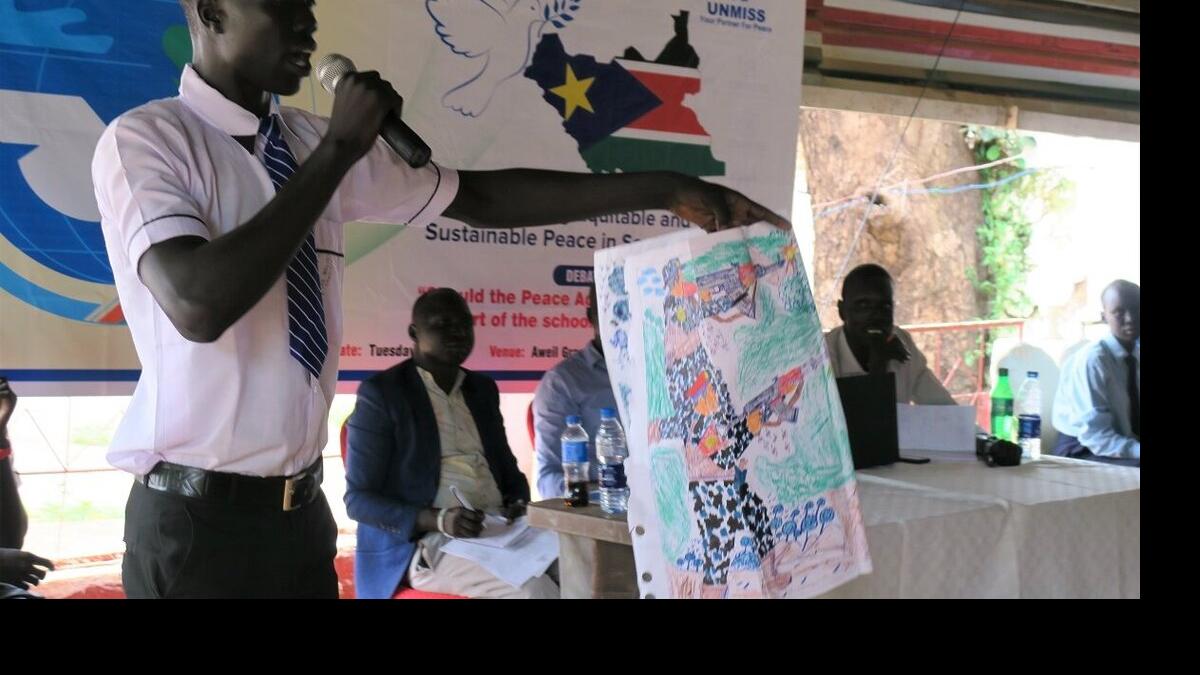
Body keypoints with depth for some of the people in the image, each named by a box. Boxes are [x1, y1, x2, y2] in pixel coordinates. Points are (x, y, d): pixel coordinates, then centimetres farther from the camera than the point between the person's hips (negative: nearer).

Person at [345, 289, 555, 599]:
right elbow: (359, 498, -5)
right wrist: (437, 520, -21)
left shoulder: (483, 388, 16)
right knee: (536, 589, -30)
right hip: (425, 545, -6)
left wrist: (520, 504, 0)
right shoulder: (381, 392, -2)